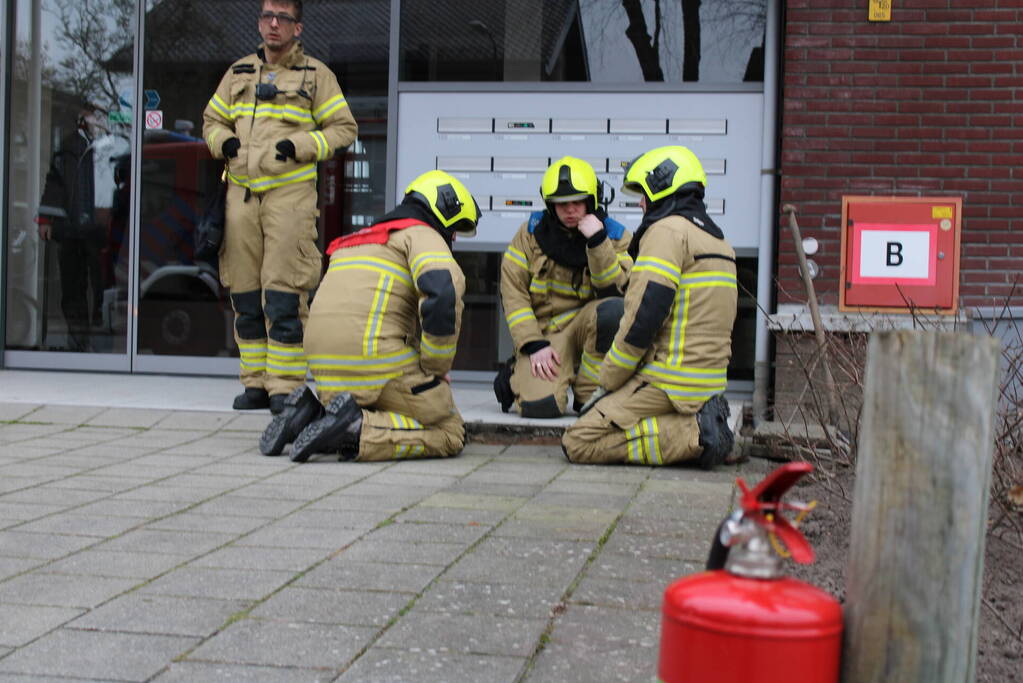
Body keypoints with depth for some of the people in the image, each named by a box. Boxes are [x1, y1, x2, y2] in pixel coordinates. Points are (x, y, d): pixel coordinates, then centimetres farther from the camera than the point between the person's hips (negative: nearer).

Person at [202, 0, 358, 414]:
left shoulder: (315, 75, 6)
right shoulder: (239, 72, 17)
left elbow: (343, 128, 3)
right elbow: (212, 120, 25)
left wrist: (300, 146, -11)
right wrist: (222, 142, 2)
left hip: (290, 193, -4)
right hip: (241, 192, 5)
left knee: (284, 294, -9)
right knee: (245, 293, 6)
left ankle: (285, 387, -3)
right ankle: (255, 383, 14)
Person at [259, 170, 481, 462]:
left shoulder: (362, 239, 31)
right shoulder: (422, 234, 3)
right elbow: (443, 293, -18)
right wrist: (435, 369, -7)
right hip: (375, 356, -8)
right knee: (450, 435, 2)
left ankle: (311, 413, 3)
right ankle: (357, 431, -18)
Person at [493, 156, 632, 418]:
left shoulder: (614, 235, 0)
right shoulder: (532, 231, 0)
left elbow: (615, 291, -13)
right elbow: (513, 293, -3)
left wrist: (598, 242, -25)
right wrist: (533, 345, -13)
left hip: (588, 324, 1)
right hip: (544, 331, -1)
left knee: (615, 309, -34)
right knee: (540, 405, -26)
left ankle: (588, 394, -14)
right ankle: (517, 376, 14)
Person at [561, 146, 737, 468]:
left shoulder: (668, 230, -11)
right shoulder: (716, 237, 19)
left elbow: (643, 318, -18)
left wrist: (608, 383, -8)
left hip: (670, 381, -9)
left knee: (579, 443, -9)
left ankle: (695, 435, -14)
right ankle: (701, 417, 4)